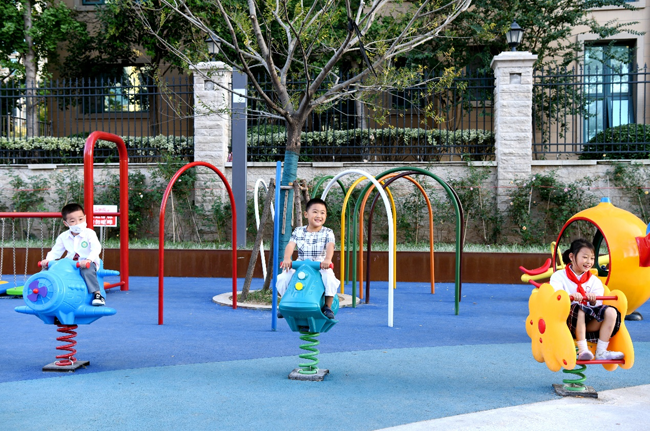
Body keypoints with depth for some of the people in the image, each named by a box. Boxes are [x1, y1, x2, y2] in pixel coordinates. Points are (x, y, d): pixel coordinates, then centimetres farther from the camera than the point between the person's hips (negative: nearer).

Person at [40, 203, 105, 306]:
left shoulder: (89, 233, -7)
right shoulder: (63, 237, 7)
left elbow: (96, 249, -19)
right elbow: (55, 251, 12)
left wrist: (88, 260, -36)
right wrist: (48, 260, -10)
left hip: (88, 262, -5)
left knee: (87, 271, -39)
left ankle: (97, 294, -32)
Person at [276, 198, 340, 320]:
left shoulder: (327, 232, 1)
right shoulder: (298, 231, 6)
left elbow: (330, 246, -16)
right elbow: (291, 245, -7)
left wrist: (327, 260, -37)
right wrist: (287, 258, -27)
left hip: (321, 267, -2)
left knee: (329, 278, -33)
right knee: (283, 278, -19)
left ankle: (327, 307, -11)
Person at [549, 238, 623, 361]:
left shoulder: (594, 280, 18)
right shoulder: (559, 276, 5)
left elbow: (598, 303, 4)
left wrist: (593, 300, -21)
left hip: (589, 323, 4)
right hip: (568, 321, -4)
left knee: (611, 312, -19)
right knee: (579, 309, -36)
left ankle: (601, 352, -18)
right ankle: (582, 350, -32)